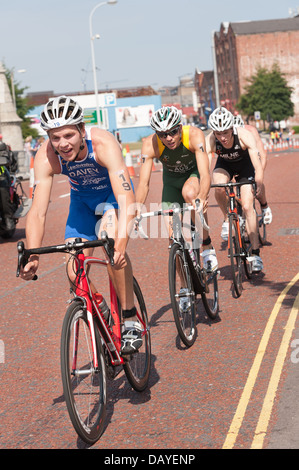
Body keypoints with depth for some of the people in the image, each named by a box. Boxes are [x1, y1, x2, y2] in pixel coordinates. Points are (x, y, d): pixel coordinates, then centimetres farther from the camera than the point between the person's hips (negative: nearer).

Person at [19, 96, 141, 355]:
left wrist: (121, 246, -59)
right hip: (82, 200, 4)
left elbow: (127, 201, -45)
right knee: (75, 275, -9)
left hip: (113, 193, -3)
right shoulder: (45, 157, -28)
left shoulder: (104, 144, -37)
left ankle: (131, 319, -20)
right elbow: (38, 212, -28)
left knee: (110, 241, -33)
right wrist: (32, 257, -41)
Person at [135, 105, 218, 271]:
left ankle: (208, 247, -22)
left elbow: (205, 174, -44)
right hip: (172, 178, 3)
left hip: (194, 172, -3)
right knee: (174, 234, -6)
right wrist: (137, 209, -48)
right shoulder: (150, 145, -31)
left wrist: (202, 198, -63)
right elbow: (144, 183, -31)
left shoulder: (194, 135, -35)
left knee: (189, 193, -38)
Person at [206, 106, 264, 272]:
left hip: (244, 165, -1)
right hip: (224, 165, 1)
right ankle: (227, 219, -6)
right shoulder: (210, 141, -33)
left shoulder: (244, 136, -36)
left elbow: (258, 166, -43)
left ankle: (256, 254, -7)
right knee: (219, 186, -33)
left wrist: (258, 184, -60)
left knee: (248, 206, -13)